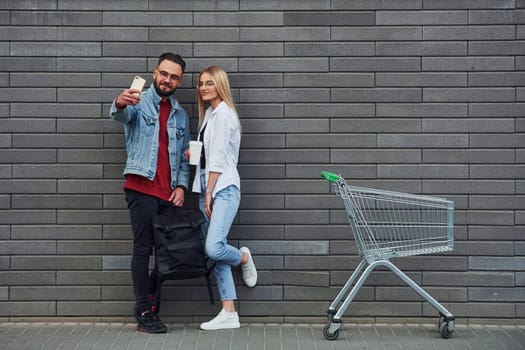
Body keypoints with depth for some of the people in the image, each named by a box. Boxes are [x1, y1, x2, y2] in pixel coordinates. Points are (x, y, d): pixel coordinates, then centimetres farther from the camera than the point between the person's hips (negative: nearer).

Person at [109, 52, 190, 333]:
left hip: (169, 193, 5)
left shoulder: (180, 115, 17)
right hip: (141, 187, -5)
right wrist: (120, 103, -46)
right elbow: (120, 115, -22)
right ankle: (144, 313, 0)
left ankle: (148, 298, 22)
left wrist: (182, 186, 2)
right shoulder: (138, 102, 2)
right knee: (143, 249, -4)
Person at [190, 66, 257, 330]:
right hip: (207, 188, 9)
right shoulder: (209, 113, 19)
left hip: (223, 188, -9)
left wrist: (209, 193, -12)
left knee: (213, 248, -22)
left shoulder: (223, 113, -8)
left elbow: (218, 158, -13)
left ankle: (244, 258, 11)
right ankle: (229, 314, 5)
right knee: (215, 252, 3)